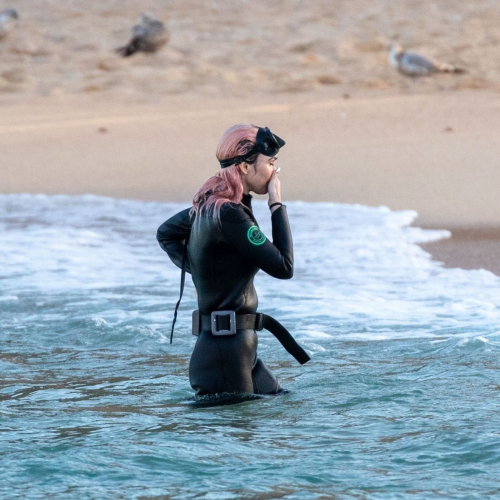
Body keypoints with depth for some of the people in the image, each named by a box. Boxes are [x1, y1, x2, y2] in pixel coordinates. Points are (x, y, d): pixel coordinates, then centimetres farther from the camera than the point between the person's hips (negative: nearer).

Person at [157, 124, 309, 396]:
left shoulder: (209, 203, 9)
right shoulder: (228, 214, -20)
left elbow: (166, 233, 27)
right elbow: (283, 267, -19)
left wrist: (198, 269, 16)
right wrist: (277, 205, -12)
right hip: (226, 348, -10)